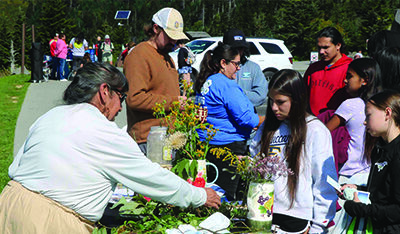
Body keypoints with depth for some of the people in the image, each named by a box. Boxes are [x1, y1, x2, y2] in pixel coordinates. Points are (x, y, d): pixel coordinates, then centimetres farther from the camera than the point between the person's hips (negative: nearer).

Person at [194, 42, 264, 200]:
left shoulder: (205, 82, 14)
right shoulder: (227, 85, -15)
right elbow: (246, 118, -18)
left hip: (205, 144, 9)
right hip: (227, 146, -9)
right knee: (226, 198, -4)